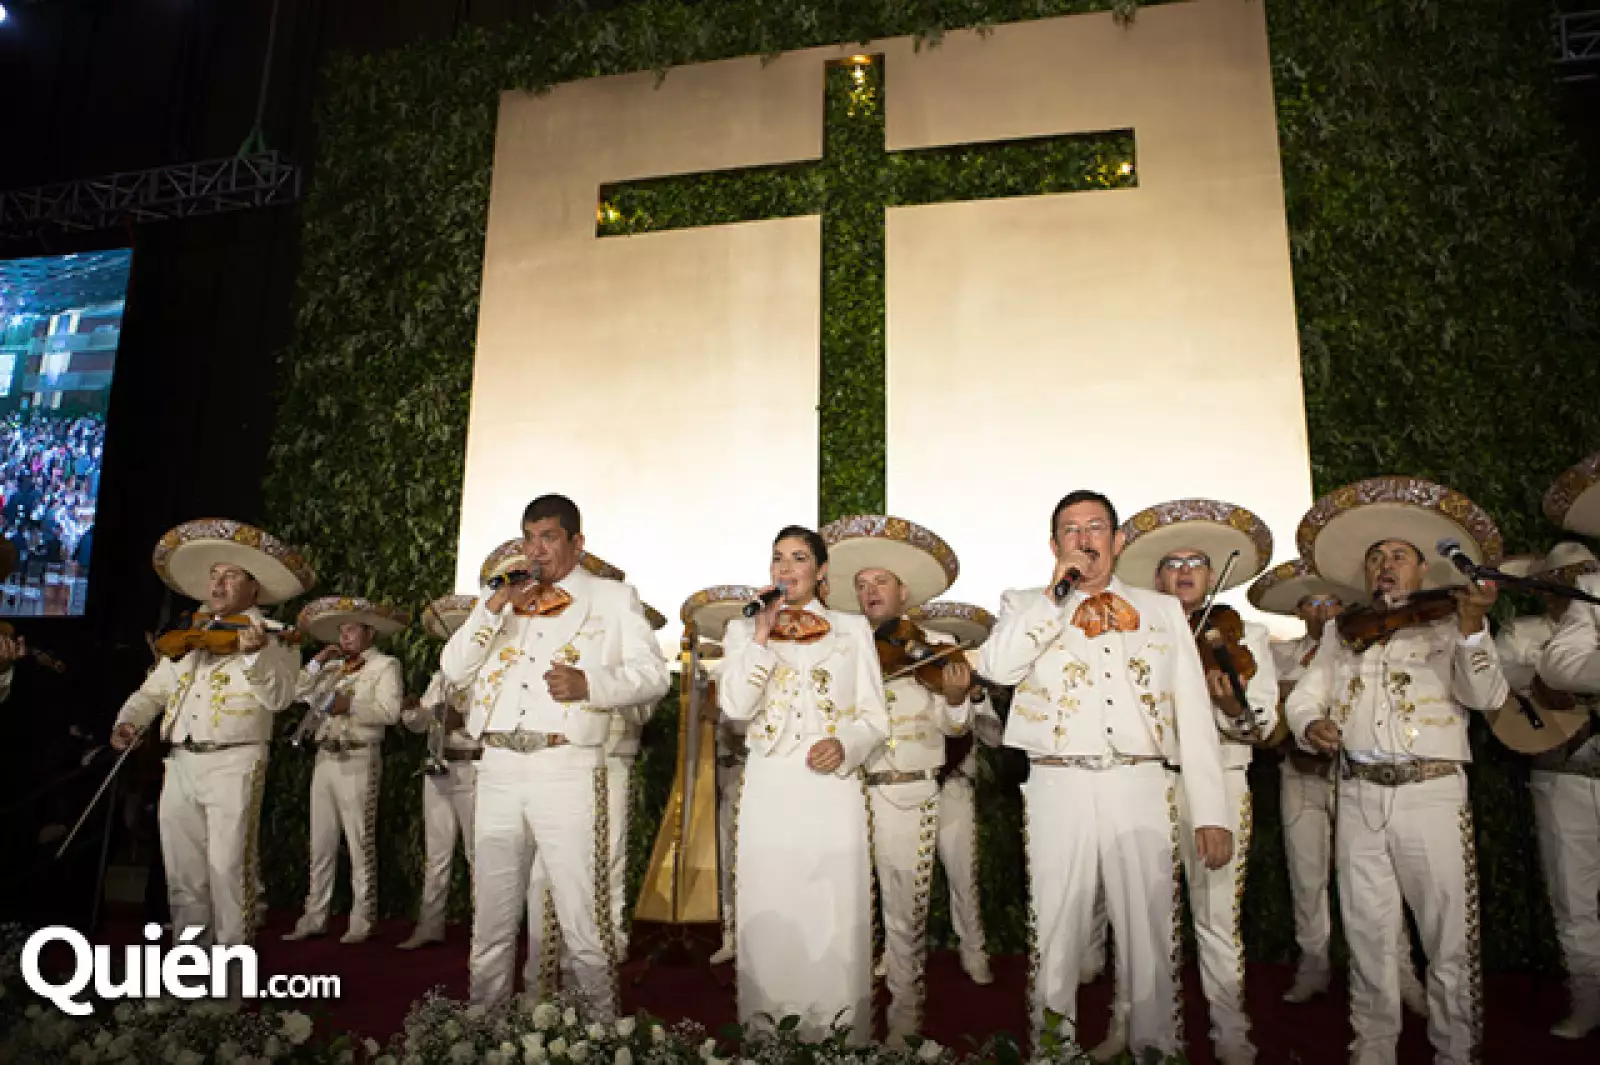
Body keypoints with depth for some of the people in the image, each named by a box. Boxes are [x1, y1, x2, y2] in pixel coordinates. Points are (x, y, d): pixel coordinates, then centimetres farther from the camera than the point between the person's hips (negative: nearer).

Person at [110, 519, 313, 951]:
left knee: (228, 868, -6)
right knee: (182, 871, 11)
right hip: (180, 763, 6)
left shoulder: (272, 637, 0)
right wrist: (129, 720, 1)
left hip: (233, 763, -6)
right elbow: (154, 689, 20)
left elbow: (279, 696, -15)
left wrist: (255, 655, -31)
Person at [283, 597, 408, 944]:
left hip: (357, 760, -6)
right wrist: (318, 662, 9)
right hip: (325, 758, 7)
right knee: (320, 844, 12)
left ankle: (361, 922, 6)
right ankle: (314, 918, 21)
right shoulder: (334, 667, 17)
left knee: (361, 844, -2)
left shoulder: (385, 664, -1)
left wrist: (349, 707, -14)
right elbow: (299, 694, 16)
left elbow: (389, 711, -13)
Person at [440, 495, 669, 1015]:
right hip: (498, 768, 4)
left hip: (567, 770, -4)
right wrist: (495, 605, -2)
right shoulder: (500, 598, 19)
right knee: (491, 919, 13)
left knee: (582, 921, -2)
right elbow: (453, 670, 10)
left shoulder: (614, 598, 8)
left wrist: (589, 683, -17)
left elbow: (653, 675, 0)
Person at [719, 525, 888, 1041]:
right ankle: (766, 1034, 21)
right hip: (768, 790, 1)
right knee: (770, 915, 5)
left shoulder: (853, 628, 7)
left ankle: (840, 1032, 19)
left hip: (832, 788, 0)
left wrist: (844, 745, -15)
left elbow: (876, 717, 5)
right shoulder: (744, 629, 7)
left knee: (836, 917, 2)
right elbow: (735, 706, -8)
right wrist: (762, 635, -12)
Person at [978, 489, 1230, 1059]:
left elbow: (1194, 712, 10)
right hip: (1059, 786, -1)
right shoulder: (1027, 606, 11)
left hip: (1141, 786, 1)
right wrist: (1057, 594, -9)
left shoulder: (1163, 609, 15)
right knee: (1054, 927, 4)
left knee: (1151, 932, 6)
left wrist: (1212, 812, 3)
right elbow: (996, 667, -11)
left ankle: (1156, 1044, 23)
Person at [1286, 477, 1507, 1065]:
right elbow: (1303, 696, 12)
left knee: (1449, 935, 2)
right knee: (1368, 934, 11)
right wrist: (1309, 723, -10)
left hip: (1433, 794, -3)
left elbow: (1486, 696, -8)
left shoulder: (1450, 624, 6)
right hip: (1359, 796, 3)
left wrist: (1471, 626, -24)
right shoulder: (1340, 630, 14)